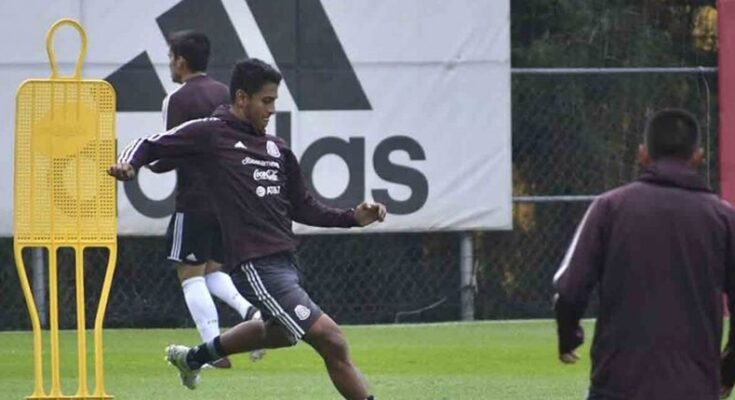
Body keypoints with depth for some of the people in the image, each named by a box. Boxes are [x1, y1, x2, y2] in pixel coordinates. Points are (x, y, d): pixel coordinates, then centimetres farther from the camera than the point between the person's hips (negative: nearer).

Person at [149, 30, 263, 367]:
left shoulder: (178, 100, -10)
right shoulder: (225, 94, 11)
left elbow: (169, 155, -14)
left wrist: (147, 162, 5)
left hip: (195, 200, -7)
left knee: (191, 275, -1)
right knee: (212, 270, 17)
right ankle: (249, 311, -9)